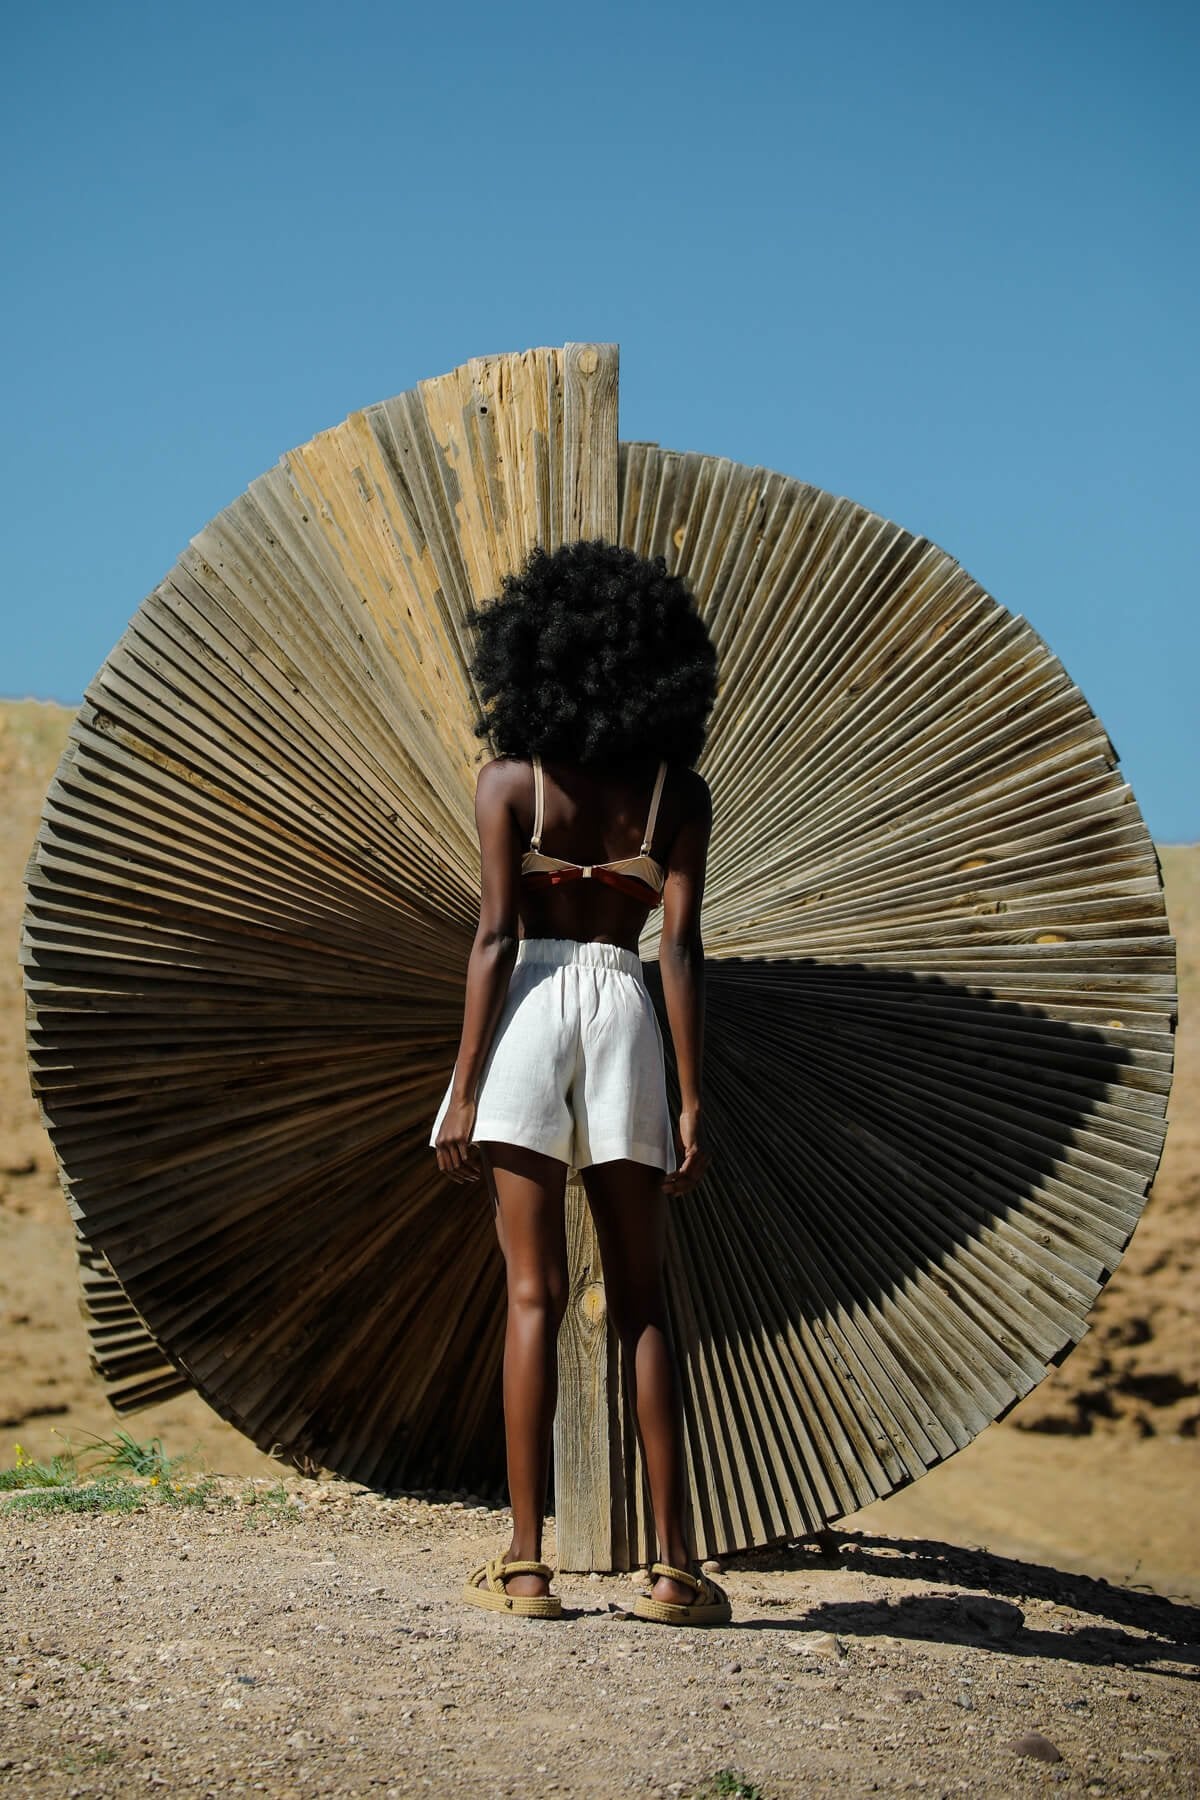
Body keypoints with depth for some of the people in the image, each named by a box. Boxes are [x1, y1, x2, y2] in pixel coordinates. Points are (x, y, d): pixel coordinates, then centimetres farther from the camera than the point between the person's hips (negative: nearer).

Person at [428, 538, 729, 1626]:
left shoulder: (510, 782, 2)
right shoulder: (678, 793, 5)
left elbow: (496, 938, -4)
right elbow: (680, 946, -2)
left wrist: (463, 1092, -3)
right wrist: (691, 1101, -2)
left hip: (531, 1010, -1)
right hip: (626, 1014, 1)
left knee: (534, 1294, 1)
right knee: (642, 1304, 7)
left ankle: (526, 1564, 1)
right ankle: (675, 1565, 6)